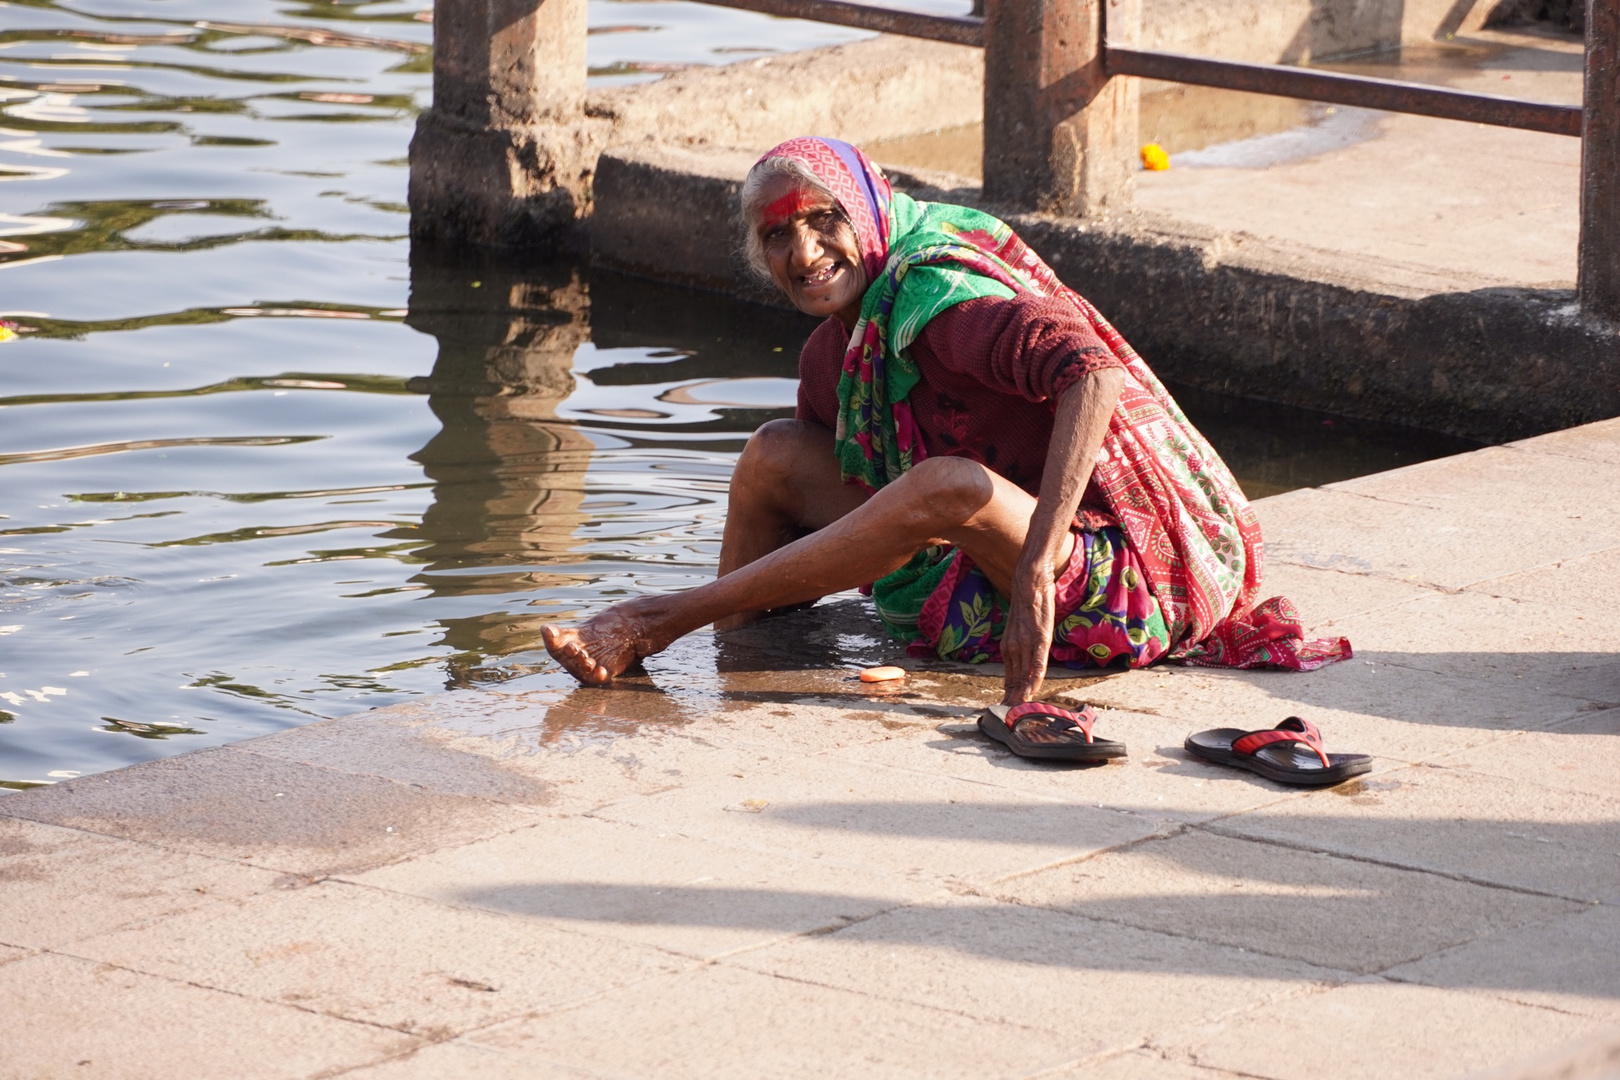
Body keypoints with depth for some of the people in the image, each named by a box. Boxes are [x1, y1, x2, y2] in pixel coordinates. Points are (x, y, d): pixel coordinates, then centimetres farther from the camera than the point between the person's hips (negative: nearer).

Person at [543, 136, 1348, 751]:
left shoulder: (936, 298, -22)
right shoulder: (832, 350, 6)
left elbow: (1095, 372, -38)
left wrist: (1035, 569, -44)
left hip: (1106, 587, -9)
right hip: (964, 572, 9)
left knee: (953, 486, -35)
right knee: (777, 454, 6)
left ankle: (657, 618, -27)